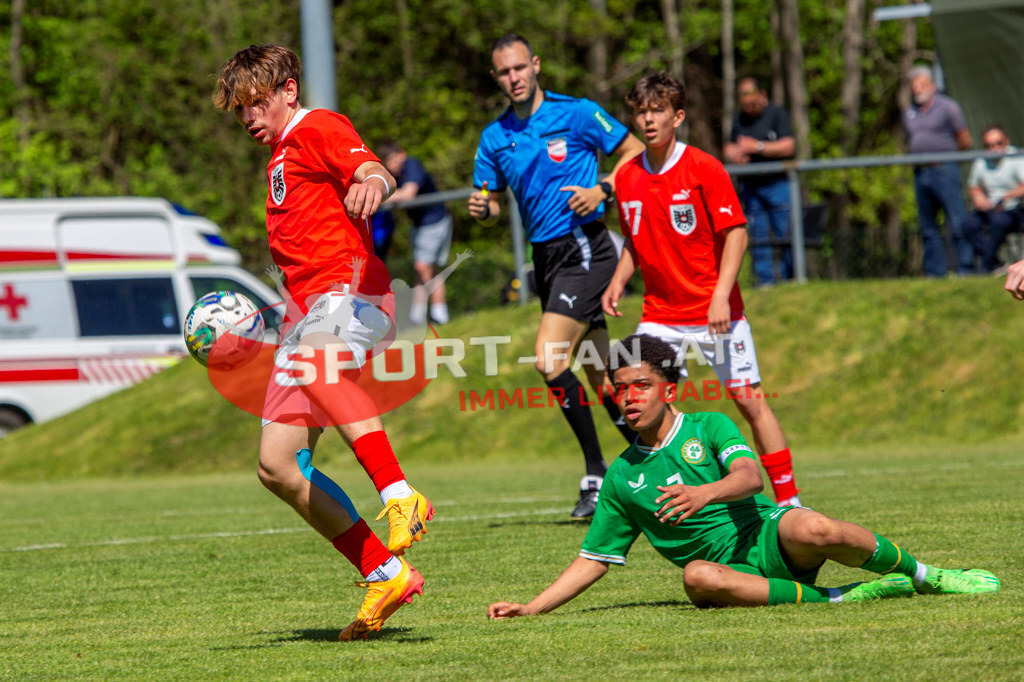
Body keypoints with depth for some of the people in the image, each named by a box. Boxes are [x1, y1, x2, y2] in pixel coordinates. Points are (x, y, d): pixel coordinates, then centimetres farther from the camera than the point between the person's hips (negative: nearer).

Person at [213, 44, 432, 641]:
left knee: (315, 356, -44)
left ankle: (400, 495, -53)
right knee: (278, 467, 1)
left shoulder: (320, 129, 0)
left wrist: (373, 181, -46)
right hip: (308, 317, 10)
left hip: (350, 291, -10)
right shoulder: (280, 154, 29)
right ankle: (386, 575, 4)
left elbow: (375, 170, -22)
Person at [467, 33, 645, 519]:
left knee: (549, 358, -19)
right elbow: (490, 202, 16)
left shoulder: (577, 114, -5)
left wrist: (601, 190, -14)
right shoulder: (495, 137, 10)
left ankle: (596, 475, -11)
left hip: (585, 249, -7)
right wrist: (482, 208, -7)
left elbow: (634, 151, 1)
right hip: (545, 257, 7)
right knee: (600, 375, 9)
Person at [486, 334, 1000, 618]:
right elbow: (592, 560, 17)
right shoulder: (622, 477, 14)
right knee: (697, 577, -37)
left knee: (814, 530, -37)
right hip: (731, 570, 1)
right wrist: (531, 608, 7)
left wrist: (706, 492, -36)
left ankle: (923, 575, -12)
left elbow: (750, 476, -14)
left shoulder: (710, 427, 6)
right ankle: (832, 599, -30)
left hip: (771, 536, -1)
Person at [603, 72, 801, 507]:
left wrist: (721, 296, -21)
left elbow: (736, 233, -11)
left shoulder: (704, 169, -9)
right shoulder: (627, 178, 5)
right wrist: (618, 281, 2)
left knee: (750, 400, -3)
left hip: (714, 312, -4)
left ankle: (788, 500, 5)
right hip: (659, 315, 4)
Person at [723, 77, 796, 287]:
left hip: (778, 184, -5)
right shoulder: (739, 119, 15)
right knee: (758, 237, 2)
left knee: (785, 234, -7)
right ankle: (765, 281, 5)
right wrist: (734, 155, -5)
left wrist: (757, 147, -16)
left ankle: (788, 278, -1)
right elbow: (729, 148, 20)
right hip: (750, 187, 5)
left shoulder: (777, 113, -2)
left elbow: (788, 147, -11)